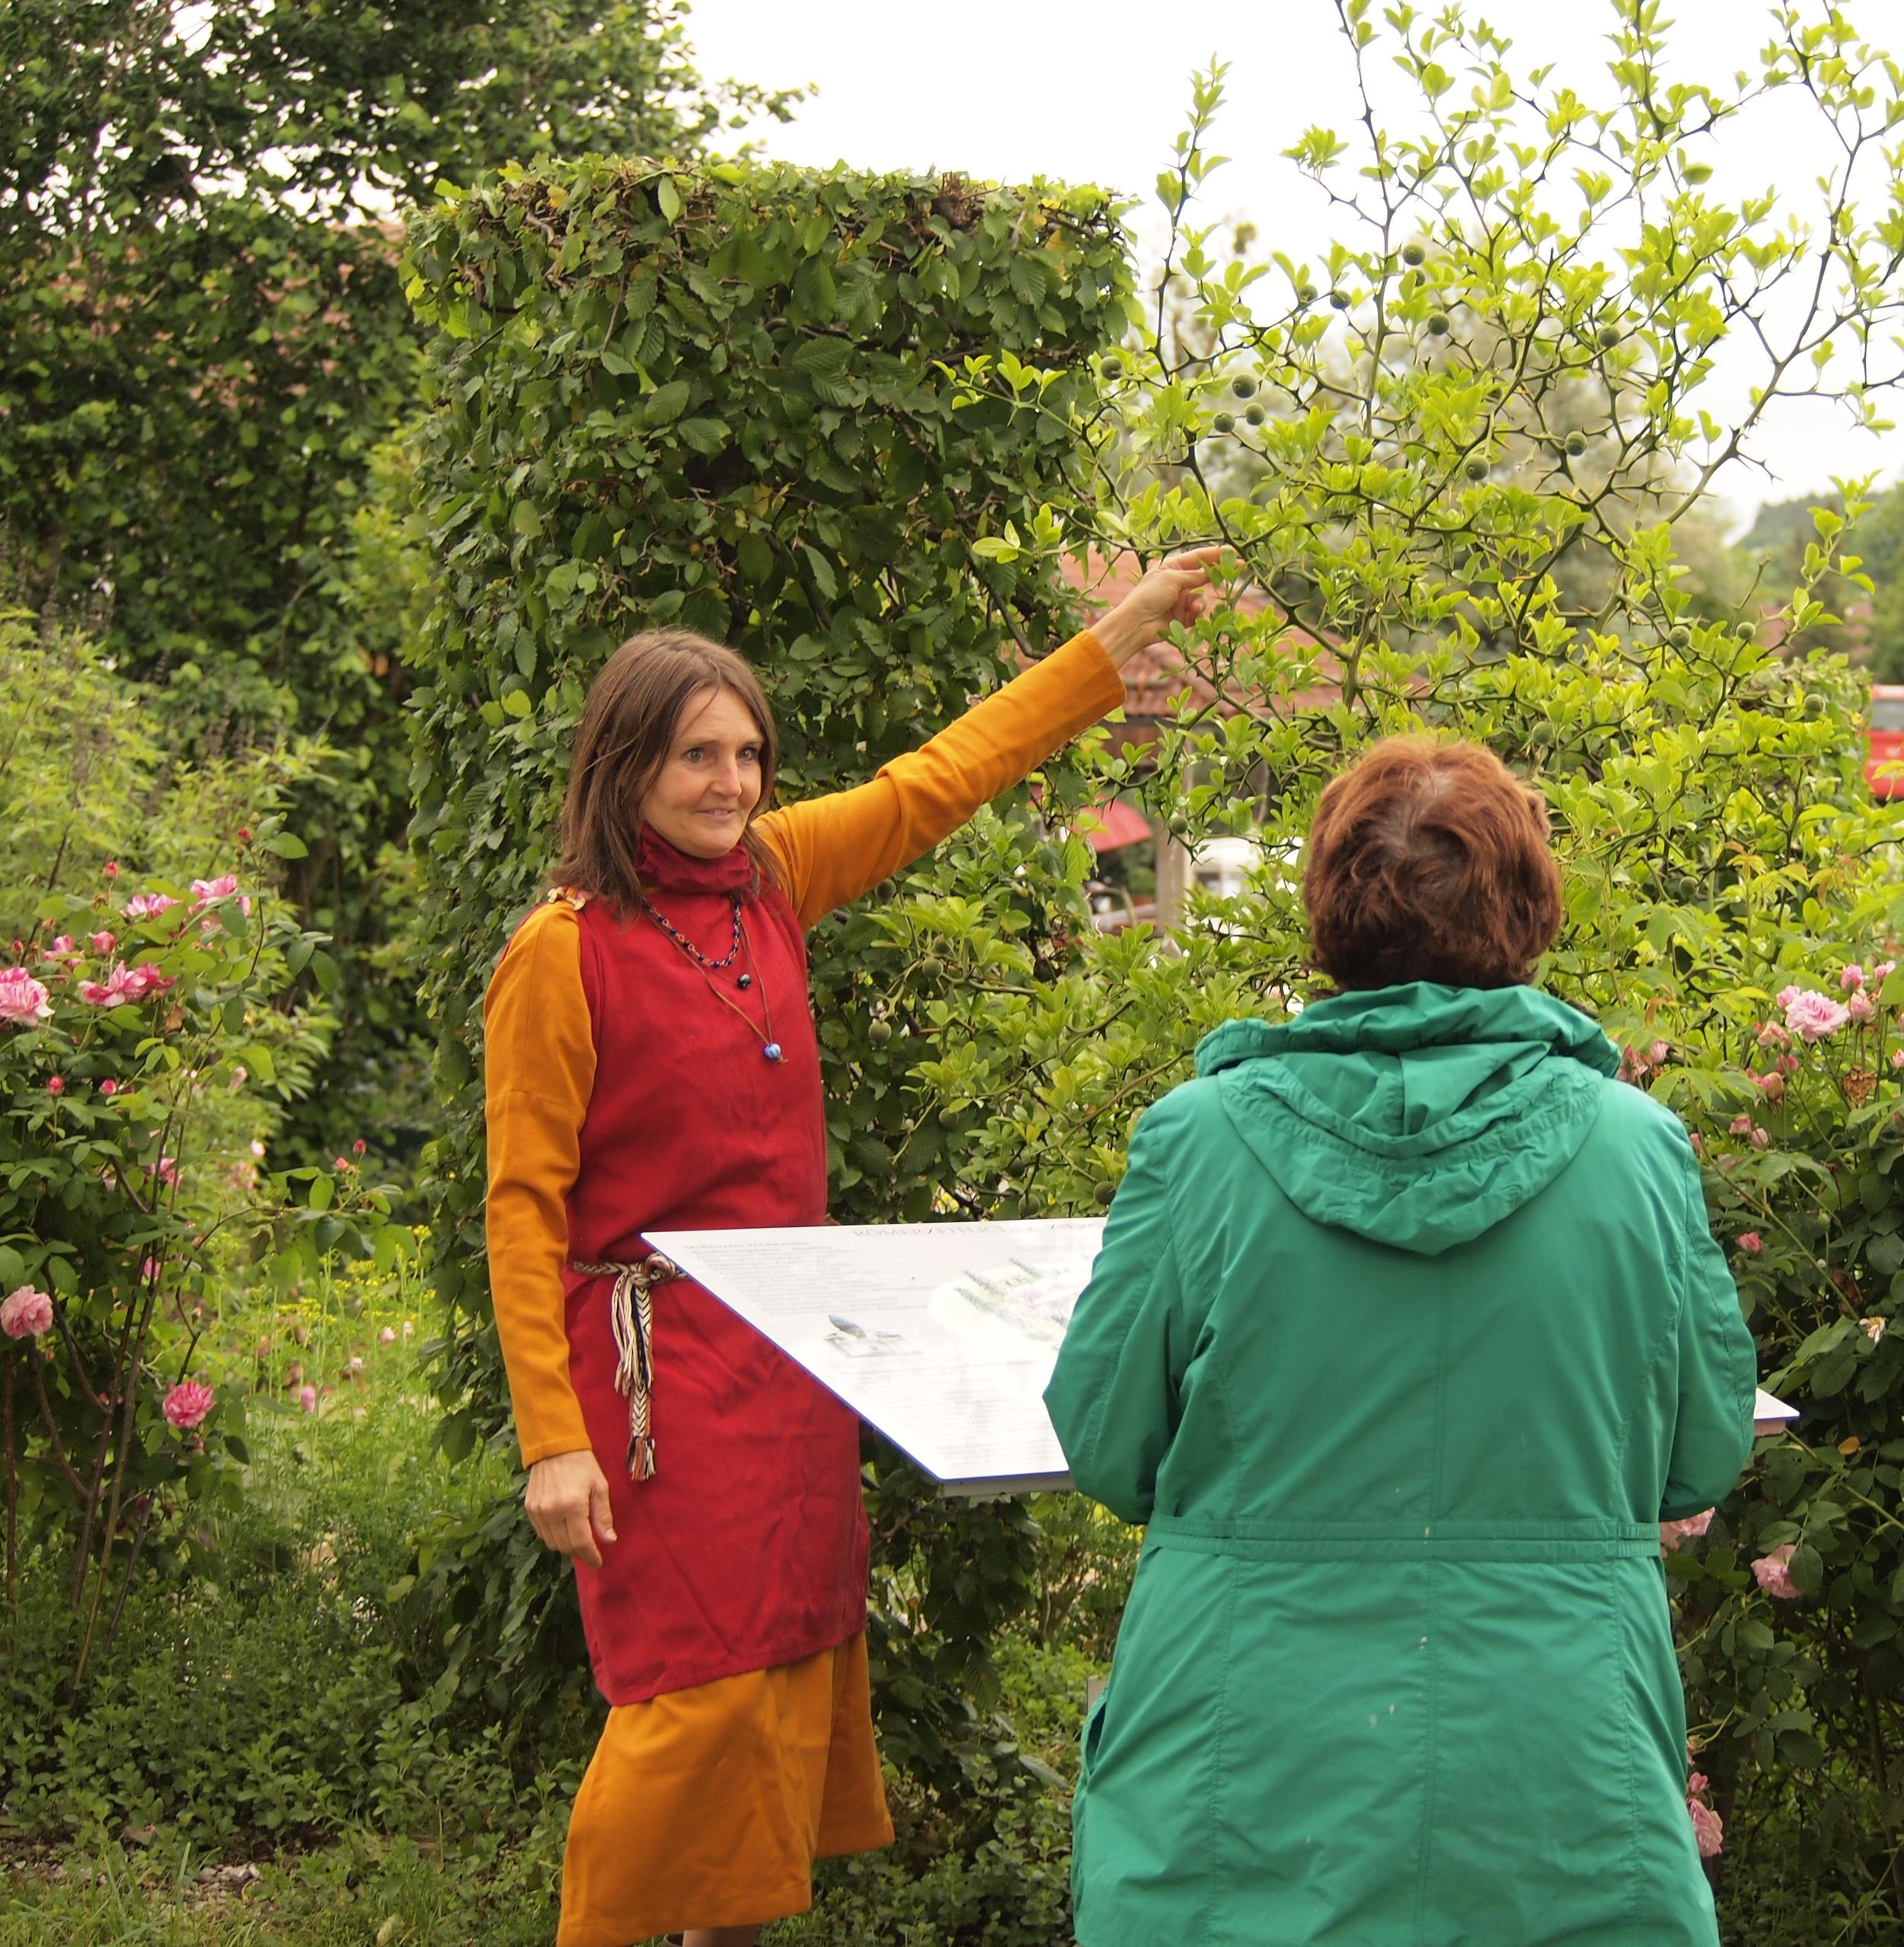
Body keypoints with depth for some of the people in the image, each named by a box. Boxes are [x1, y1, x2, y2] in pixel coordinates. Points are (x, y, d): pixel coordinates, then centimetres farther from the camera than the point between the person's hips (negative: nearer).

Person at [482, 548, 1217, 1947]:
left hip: (793, 1344, 7)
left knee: (798, 1665, 12)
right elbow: (524, 1207, -11)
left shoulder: (770, 876, 5)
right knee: (701, 1688, -4)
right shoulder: (563, 953, -12)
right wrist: (553, 1439, -15)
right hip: (665, 1353, -7)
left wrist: (1122, 635, 16)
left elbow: (938, 782, 15)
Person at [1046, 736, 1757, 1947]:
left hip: (1251, 1791, 0)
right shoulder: (1639, 1149, -8)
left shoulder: (1199, 1138, -11)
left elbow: (1106, 1445, -2)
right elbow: (1706, 1457, 4)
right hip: (1561, 1799, 0)